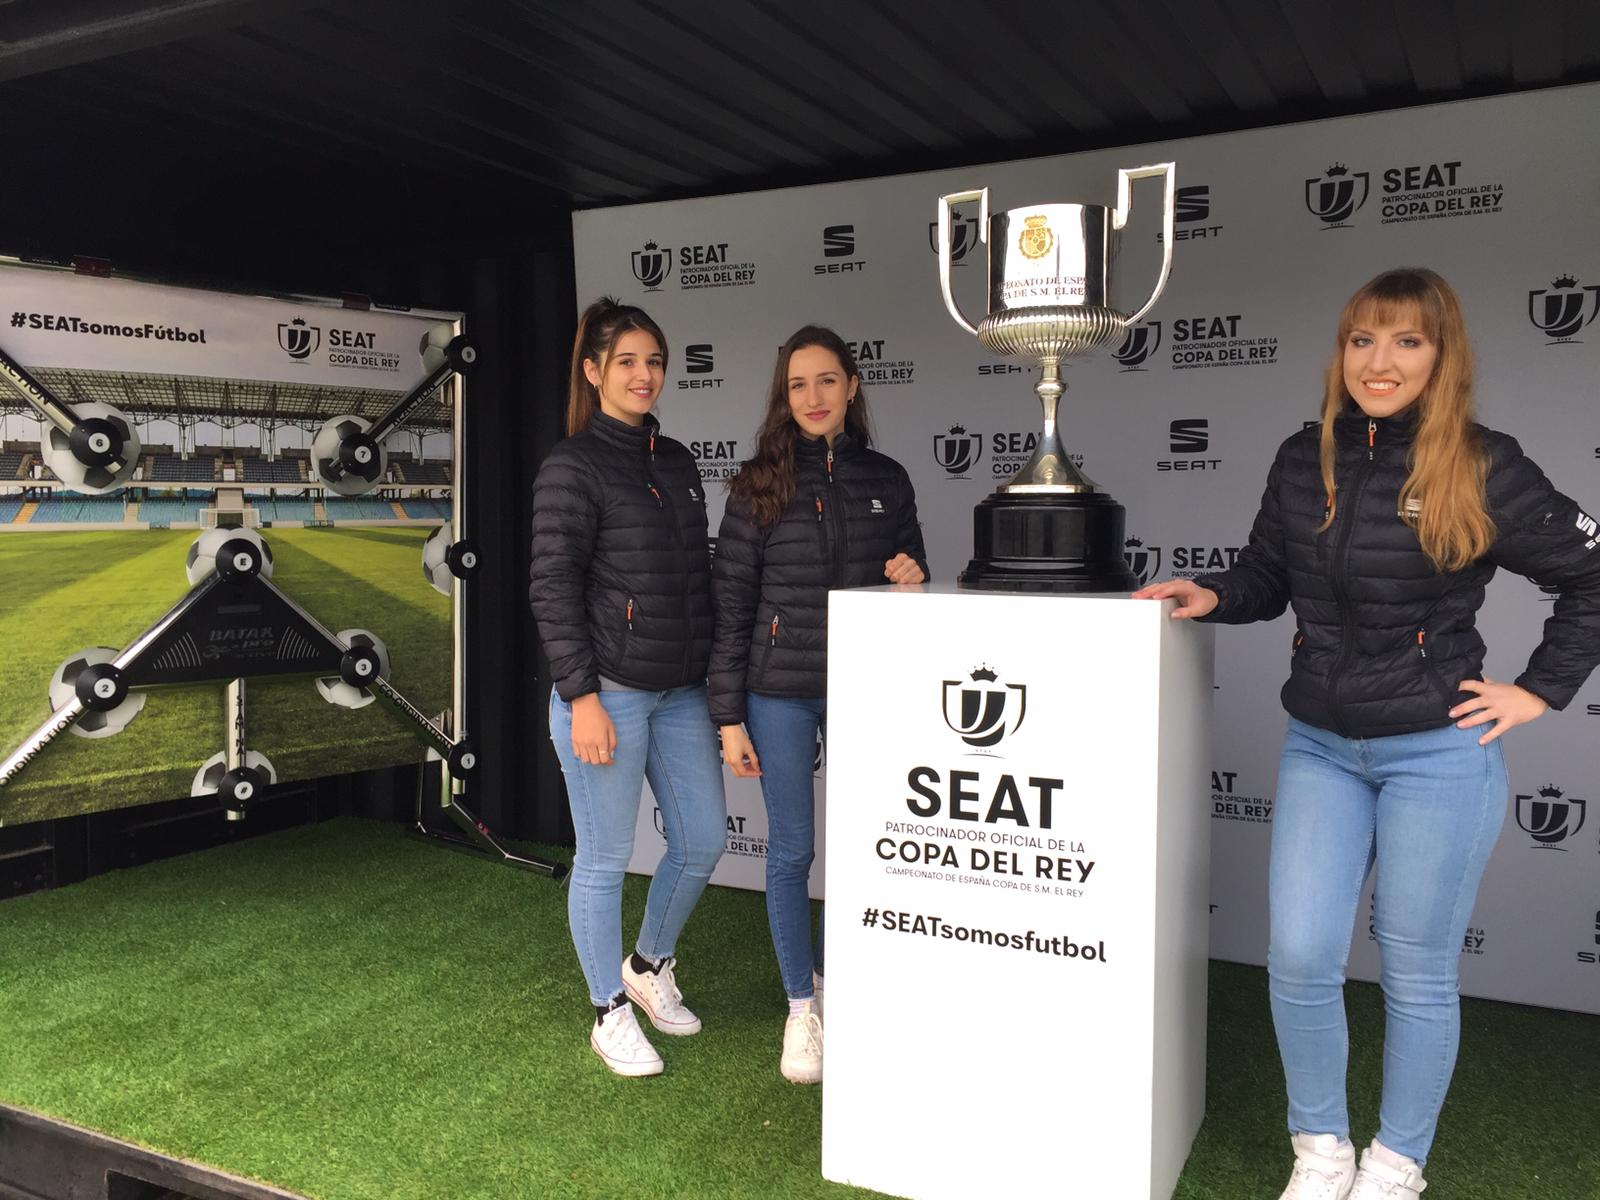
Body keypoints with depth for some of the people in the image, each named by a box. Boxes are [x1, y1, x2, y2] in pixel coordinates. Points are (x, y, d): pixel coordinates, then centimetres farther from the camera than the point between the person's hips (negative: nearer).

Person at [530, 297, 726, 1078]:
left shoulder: (676, 462, 13)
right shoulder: (572, 467, -7)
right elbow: (552, 587, -12)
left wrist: (714, 672, 15)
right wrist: (580, 697, -16)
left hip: (680, 691, 7)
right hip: (608, 690, -7)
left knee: (703, 839, 12)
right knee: (605, 859, 3)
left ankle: (650, 967, 36)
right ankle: (611, 1013, 22)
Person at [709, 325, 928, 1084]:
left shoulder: (886, 480, 6)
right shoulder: (760, 485, -2)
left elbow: (908, 573, 17)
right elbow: (730, 602, -3)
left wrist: (912, 579, -9)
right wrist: (729, 715, -6)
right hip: (780, 691, -2)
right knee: (791, 850, 5)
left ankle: (831, 978, 31)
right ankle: (801, 1009, 21)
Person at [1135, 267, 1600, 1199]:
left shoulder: (1484, 469, -8)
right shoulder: (1304, 461, 3)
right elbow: (1267, 580, 14)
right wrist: (1212, 596, -5)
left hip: (1439, 754, -3)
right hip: (1320, 748, 3)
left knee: (1417, 974, 9)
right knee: (1300, 958, -1)